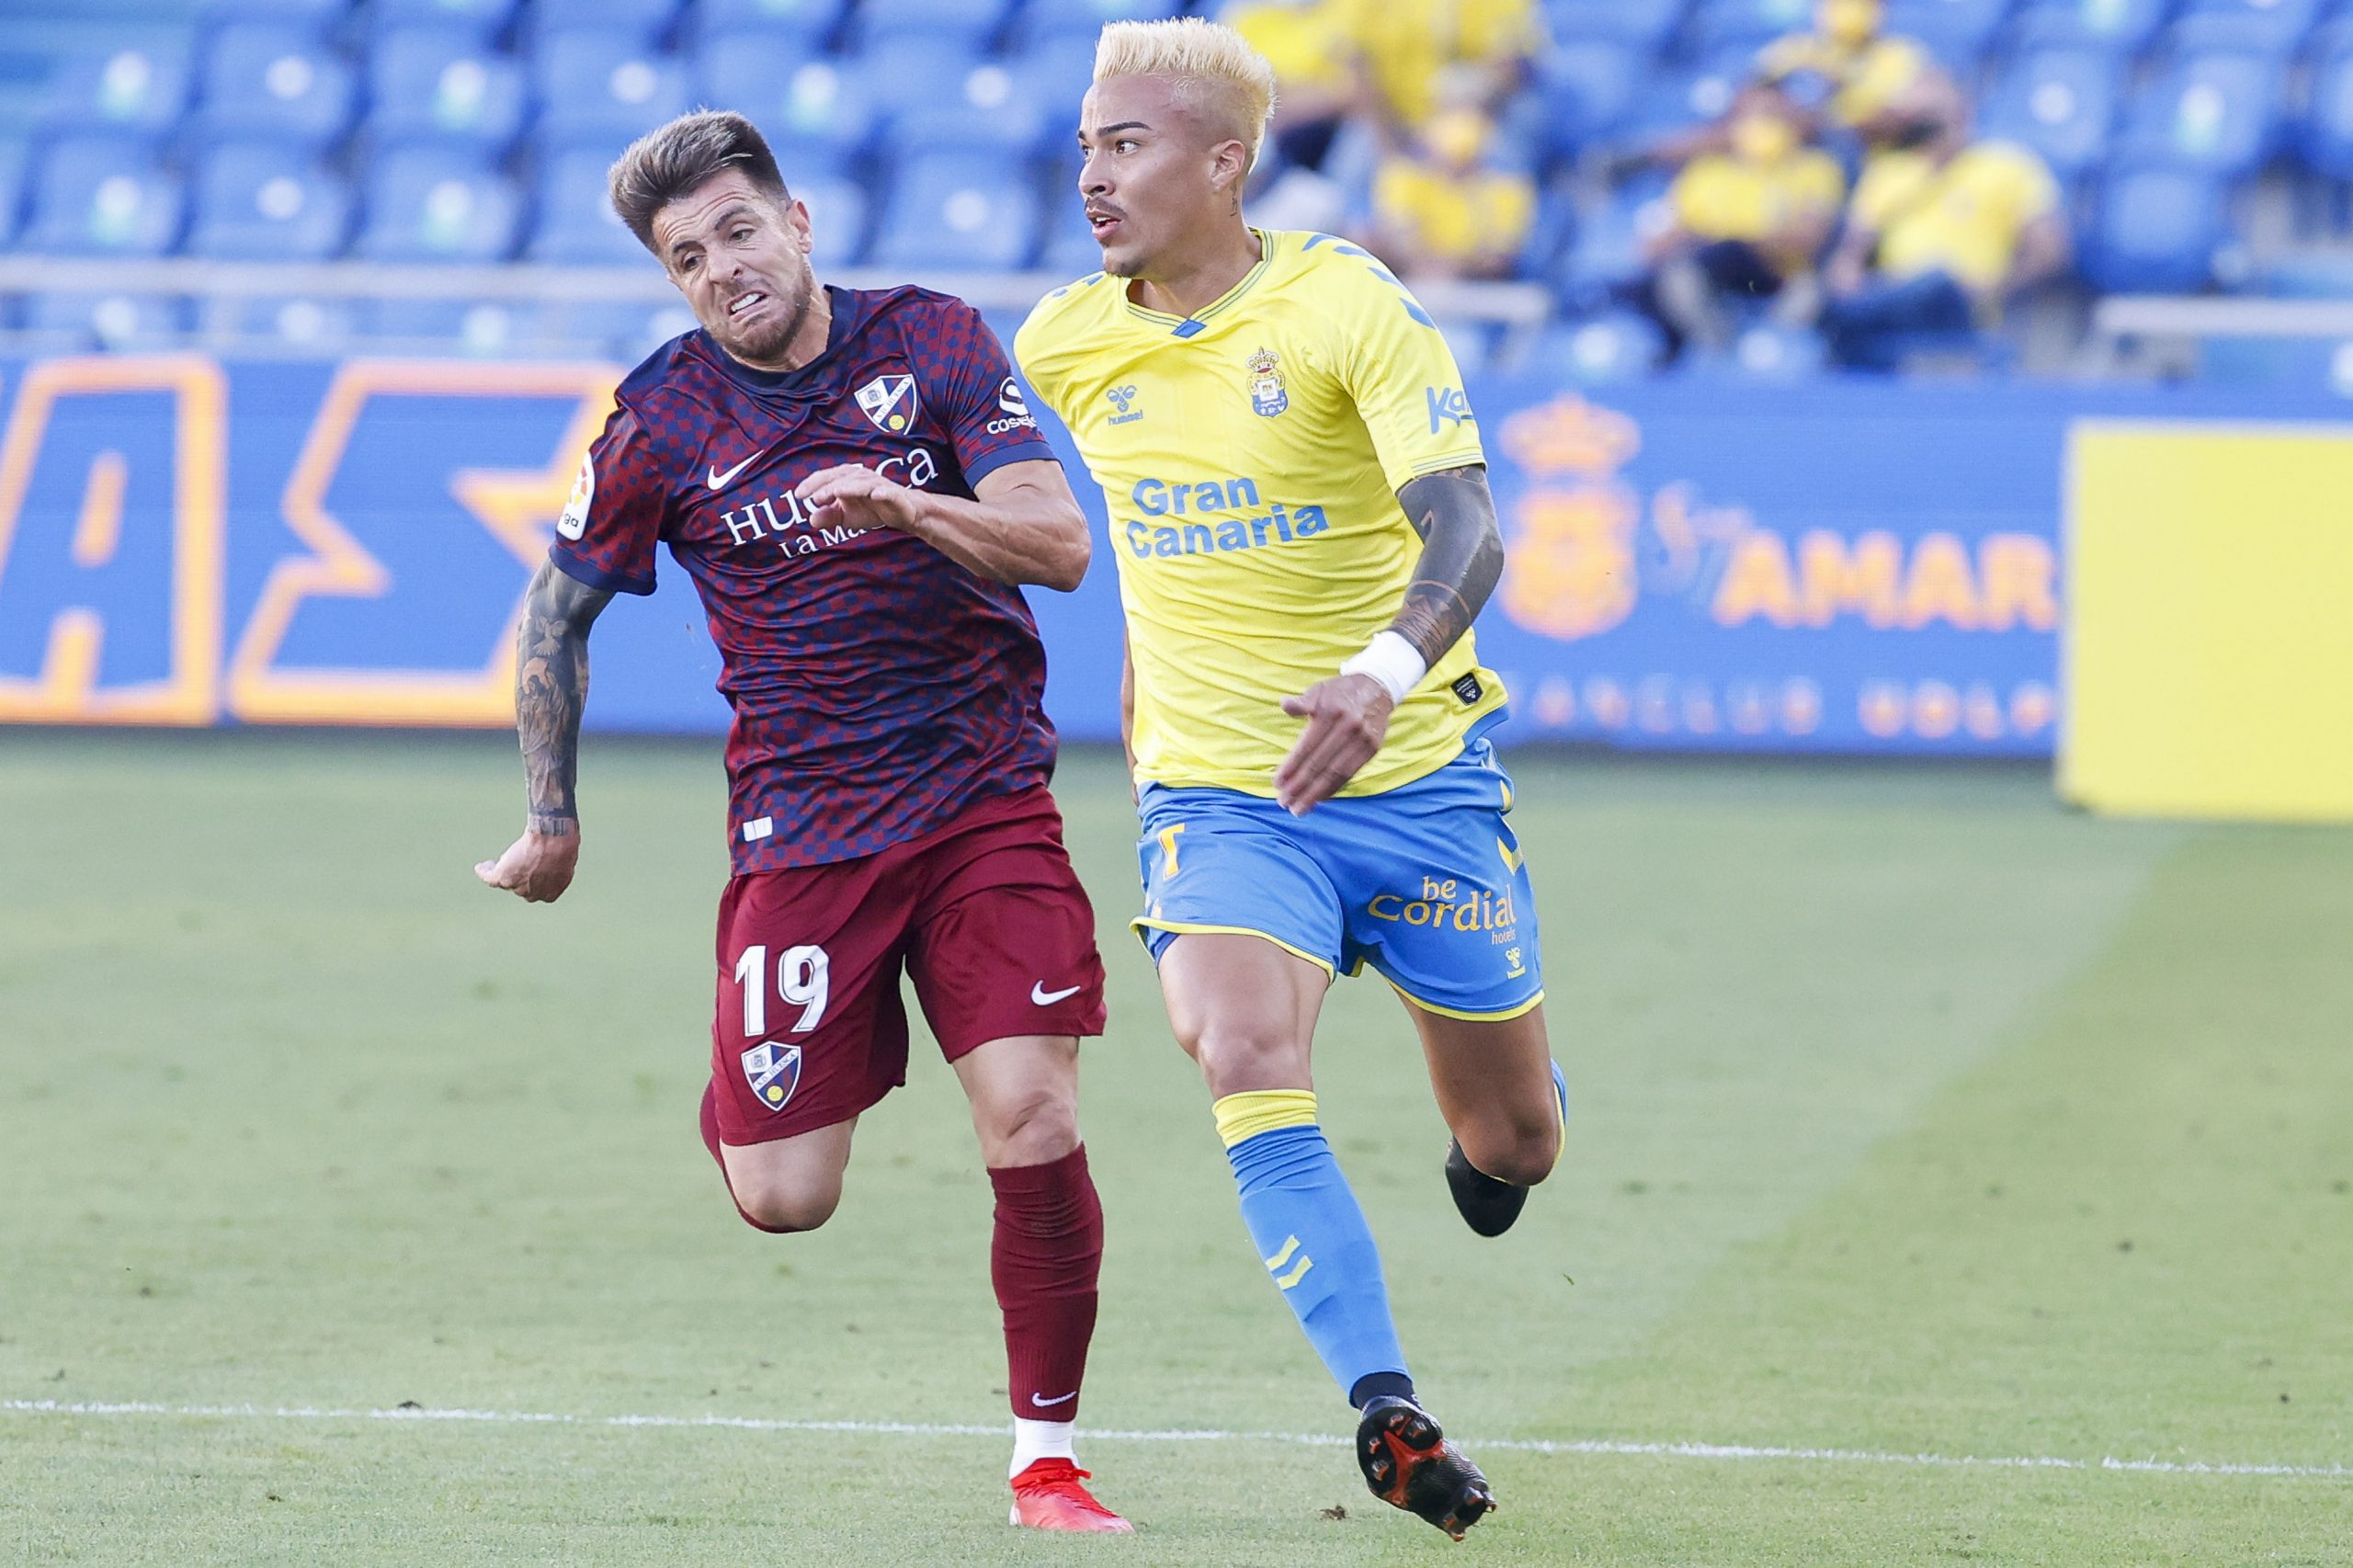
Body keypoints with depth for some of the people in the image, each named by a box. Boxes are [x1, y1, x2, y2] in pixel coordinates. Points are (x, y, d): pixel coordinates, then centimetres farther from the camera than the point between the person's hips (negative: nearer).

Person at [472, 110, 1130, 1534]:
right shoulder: (663, 425, -2)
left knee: (1035, 1122, -15)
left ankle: (1048, 1459, -1)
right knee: (783, 1198, -5)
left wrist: (907, 504, -28)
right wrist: (554, 820, 14)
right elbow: (557, 615, 11)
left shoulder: (935, 343, -3)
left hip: (986, 802, 0)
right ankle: (746, 1084, 33)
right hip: (799, 825, 0)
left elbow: (1060, 543, -11)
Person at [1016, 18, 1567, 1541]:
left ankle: (1483, 1142, 47)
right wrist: (1152, 668, 22)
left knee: (1518, 1147, 8)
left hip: (1416, 772, -2)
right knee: (1248, 1059, -28)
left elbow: (1466, 529, -28)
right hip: (1217, 788, 2)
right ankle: (1387, 1408, -29)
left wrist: (1386, 670, -45)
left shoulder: (1351, 309, -15)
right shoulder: (1063, 344, -1)